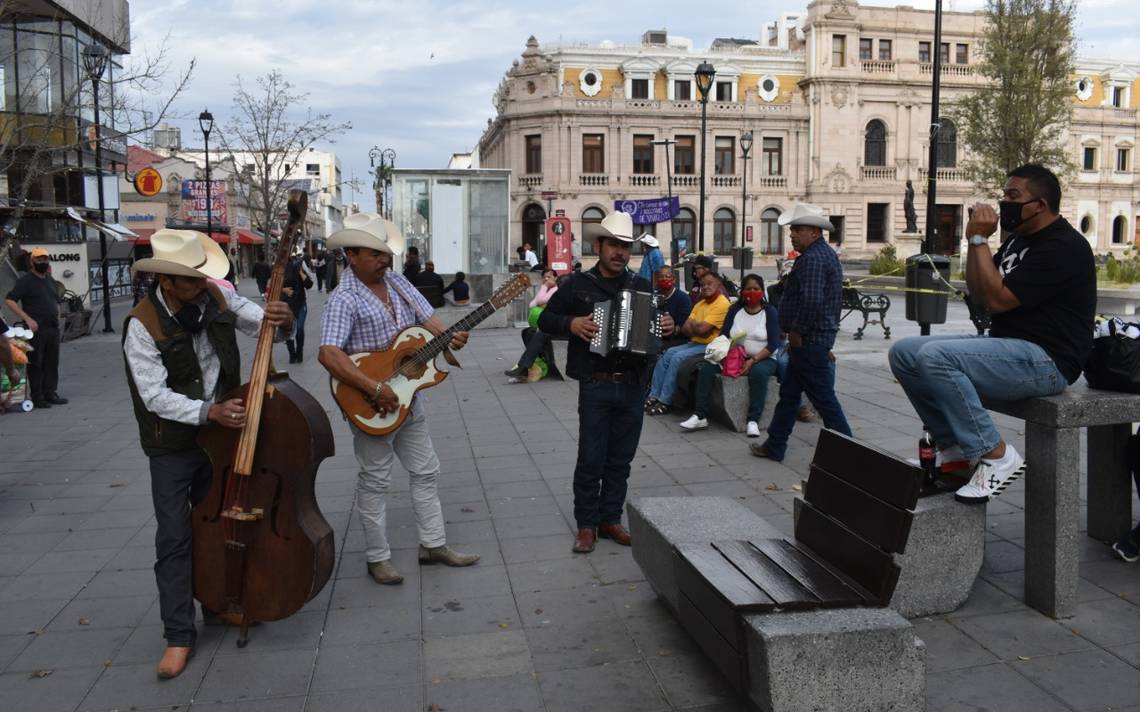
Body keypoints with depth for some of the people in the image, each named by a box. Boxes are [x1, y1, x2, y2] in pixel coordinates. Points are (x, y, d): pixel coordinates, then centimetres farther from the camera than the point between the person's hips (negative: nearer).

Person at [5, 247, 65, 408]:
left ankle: (50, 394, 14)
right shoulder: (25, 280, -5)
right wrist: (27, 319, -17)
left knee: (52, 363, 8)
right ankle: (37, 398, 2)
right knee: (36, 363, -2)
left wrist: (57, 319, 14)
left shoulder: (50, 280, 17)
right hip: (36, 329, -7)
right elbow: (9, 300, -11)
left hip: (53, 328, 7)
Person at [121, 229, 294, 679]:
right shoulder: (142, 325, -20)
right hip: (172, 445, -5)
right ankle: (179, 636, 8)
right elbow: (155, 396, -22)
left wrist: (280, 320, -23)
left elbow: (260, 324, 1)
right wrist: (208, 412, -35)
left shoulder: (216, 296, -8)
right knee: (175, 538, -3)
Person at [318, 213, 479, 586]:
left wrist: (450, 337, -18)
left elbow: (426, 317, 6)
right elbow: (329, 354, -28)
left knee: (426, 471, 15)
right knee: (375, 480, 5)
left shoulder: (397, 281, 5)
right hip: (371, 405, -8)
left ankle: (433, 544, 28)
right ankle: (377, 558, 20)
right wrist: (375, 389, -32)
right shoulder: (344, 299, -17)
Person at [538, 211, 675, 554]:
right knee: (591, 460, 1)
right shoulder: (578, 284, 1)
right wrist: (571, 324, -16)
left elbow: (662, 317, 18)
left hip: (633, 385, 3)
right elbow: (545, 319, 3)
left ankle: (610, 519, 24)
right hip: (595, 386, -3)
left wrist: (670, 326, -4)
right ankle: (586, 525, 14)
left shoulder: (641, 286, 9)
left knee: (620, 460, 11)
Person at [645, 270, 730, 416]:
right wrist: (698, 328, -15)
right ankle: (654, 396, -5)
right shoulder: (700, 304, 15)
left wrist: (692, 324, -1)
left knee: (678, 358, -23)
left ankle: (665, 402, -17)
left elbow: (702, 329, -22)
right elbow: (685, 328, 6)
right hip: (695, 343, 9)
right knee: (666, 355, -7)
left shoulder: (722, 304, -14)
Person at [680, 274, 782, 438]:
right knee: (706, 367, -20)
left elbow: (773, 344, -9)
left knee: (758, 372, -38)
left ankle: (753, 421, -35)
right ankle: (700, 416, -23)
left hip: (762, 359, -3)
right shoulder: (735, 309, 10)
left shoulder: (770, 312, 0)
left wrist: (753, 361, -21)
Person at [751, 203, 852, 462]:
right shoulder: (826, 254, 16)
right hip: (815, 340, 11)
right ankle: (774, 446, 26)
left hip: (809, 341, -11)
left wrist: (796, 332, -19)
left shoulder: (813, 258, -18)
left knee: (824, 398, -4)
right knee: (789, 393, 17)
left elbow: (811, 301, -30)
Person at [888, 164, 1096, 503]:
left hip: (1045, 360, -10)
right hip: (1006, 345, 10)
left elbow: (998, 299, -22)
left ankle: (996, 456, -20)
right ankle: (954, 448, 2)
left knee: (934, 357, -30)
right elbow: (978, 294, 15)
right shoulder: (1018, 238, 16)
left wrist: (980, 239, -15)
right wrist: (974, 240, 5)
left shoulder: (1063, 247, -15)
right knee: (904, 352, -2)